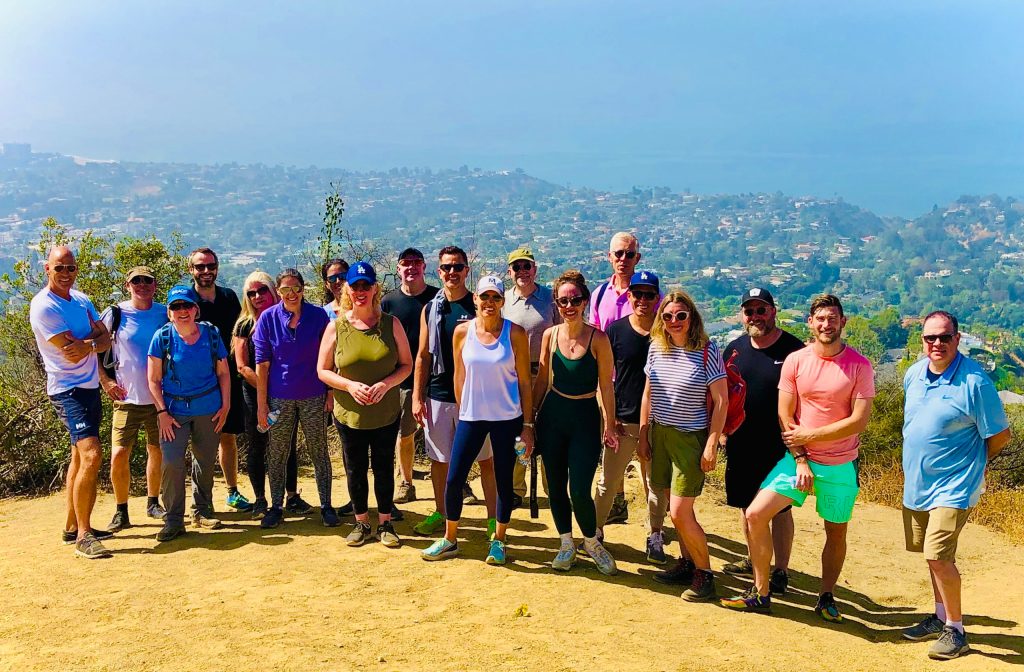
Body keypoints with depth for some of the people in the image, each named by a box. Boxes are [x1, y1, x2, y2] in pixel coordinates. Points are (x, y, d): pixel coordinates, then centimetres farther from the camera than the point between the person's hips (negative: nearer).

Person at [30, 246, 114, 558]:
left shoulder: (81, 300, 11)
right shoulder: (43, 307, -14)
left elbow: (106, 340, 5)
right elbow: (72, 354, -18)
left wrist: (87, 344, -15)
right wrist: (94, 335, -2)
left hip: (90, 386, 9)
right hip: (68, 390, -9)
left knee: (80, 457, 15)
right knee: (91, 455, -20)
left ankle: (73, 527, 27)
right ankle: (83, 536, -13)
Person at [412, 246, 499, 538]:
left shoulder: (478, 307, -2)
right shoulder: (431, 309, 6)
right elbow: (423, 356, 8)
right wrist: (417, 397, 2)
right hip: (438, 396, 3)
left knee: (485, 459, 5)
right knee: (439, 459, 11)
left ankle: (493, 518, 16)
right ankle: (440, 513, 27)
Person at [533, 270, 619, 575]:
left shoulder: (598, 339, -10)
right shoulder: (550, 335, 0)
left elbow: (606, 386, -6)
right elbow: (542, 380, 9)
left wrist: (609, 427, -5)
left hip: (586, 417, -3)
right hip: (552, 415, 3)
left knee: (580, 491, -7)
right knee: (555, 487, 9)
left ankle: (592, 542, 21)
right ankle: (567, 544, 29)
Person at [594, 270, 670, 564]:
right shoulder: (616, 329, -1)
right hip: (622, 420, 0)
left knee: (656, 483, 11)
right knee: (608, 480, 8)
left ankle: (655, 538, 25)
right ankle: (596, 531, 23)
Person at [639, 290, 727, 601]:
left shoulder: (707, 351, -12)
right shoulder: (656, 348, 3)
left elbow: (721, 400, -10)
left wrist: (712, 444, -14)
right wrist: (643, 435, 10)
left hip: (691, 438, -5)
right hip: (660, 434, 5)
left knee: (679, 512, -8)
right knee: (678, 508, 13)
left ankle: (705, 573, 9)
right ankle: (687, 563, 28)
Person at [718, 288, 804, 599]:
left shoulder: (793, 349, -10)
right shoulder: (734, 349, 6)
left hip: (779, 446, -5)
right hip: (740, 444, 5)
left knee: (780, 509, 4)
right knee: (745, 504, 16)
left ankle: (780, 572, 15)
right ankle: (753, 559, 34)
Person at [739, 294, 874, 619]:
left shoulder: (859, 365, -8)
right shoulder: (795, 361, -2)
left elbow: (859, 421, -12)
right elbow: (784, 416, -2)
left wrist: (809, 435, -12)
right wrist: (801, 460, -9)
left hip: (840, 466, -1)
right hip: (798, 458, 2)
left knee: (836, 533, 11)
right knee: (755, 515, -7)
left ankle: (826, 597, 32)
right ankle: (761, 593, 6)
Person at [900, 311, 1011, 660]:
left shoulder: (975, 381, -17)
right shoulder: (913, 375, 2)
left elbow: (999, 435, -8)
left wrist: (968, 463, 3)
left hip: (953, 486, -7)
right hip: (916, 483, 7)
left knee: (938, 555, -13)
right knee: (933, 554, 17)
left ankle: (956, 630, 3)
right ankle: (941, 617, 33)